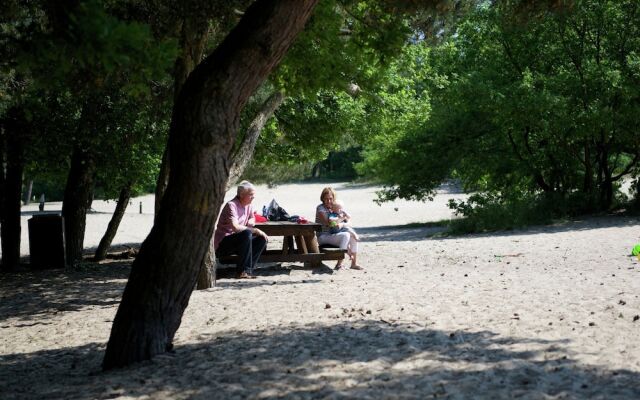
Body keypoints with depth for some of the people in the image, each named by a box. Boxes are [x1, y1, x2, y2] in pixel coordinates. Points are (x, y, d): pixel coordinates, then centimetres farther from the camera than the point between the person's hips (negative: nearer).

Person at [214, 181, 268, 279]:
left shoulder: (248, 205, 7)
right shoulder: (231, 205, -19)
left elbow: (252, 218, 27)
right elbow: (235, 227, -31)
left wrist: (251, 221, 2)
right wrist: (255, 230, -27)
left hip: (237, 241, 9)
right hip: (222, 244, -9)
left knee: (262, 239, -7)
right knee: (247, 234, -33)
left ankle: (247, 270, -10)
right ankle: (243, 271, -29)